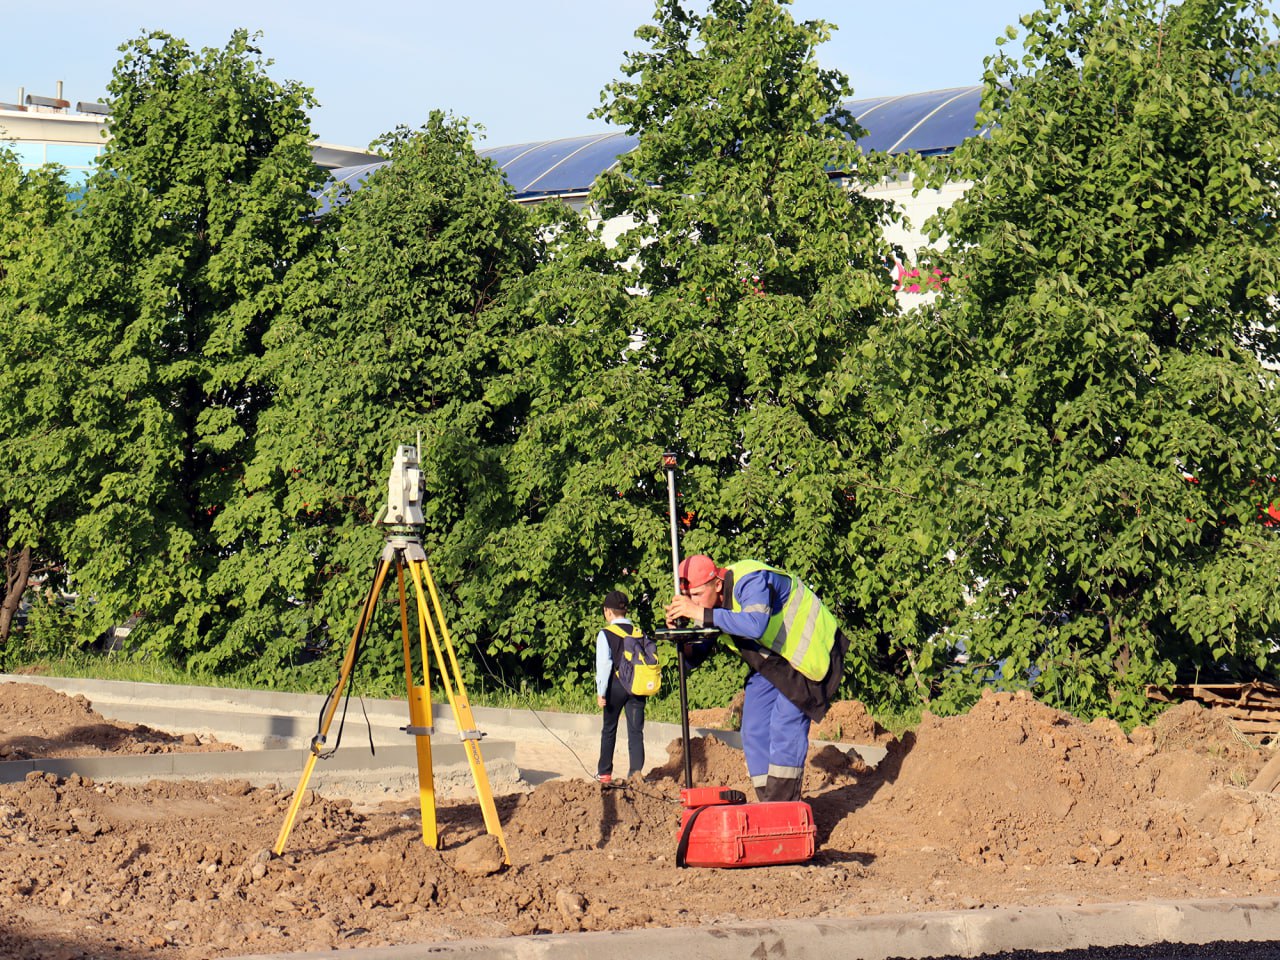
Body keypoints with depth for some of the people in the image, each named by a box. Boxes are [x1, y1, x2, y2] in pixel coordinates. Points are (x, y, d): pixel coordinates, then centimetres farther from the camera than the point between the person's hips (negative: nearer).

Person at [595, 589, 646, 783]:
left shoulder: (606, 634, -6)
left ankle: (604, 772, 19)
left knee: (609, 730, 12)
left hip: (616, 686, -3)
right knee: (636, 731, 1)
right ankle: (636, 771, -12)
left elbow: (603, 665, -11)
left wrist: (601, 692, -8)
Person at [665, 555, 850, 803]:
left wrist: (701, 614, -49)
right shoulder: (709, 605, -7)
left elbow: (756, 625, -50)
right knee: (754, 731, 2)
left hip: (807, 652, -8)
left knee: (786, 724, -18)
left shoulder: (750, 581, -31)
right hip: (769, 662, 8)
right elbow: (696, 656, 0)